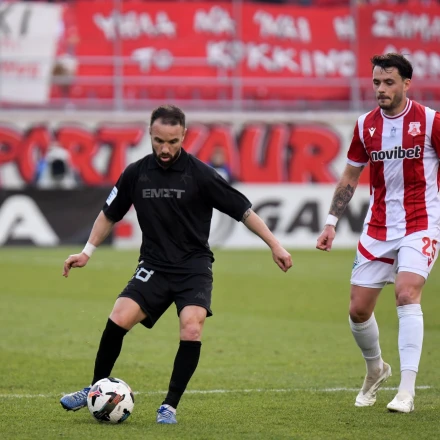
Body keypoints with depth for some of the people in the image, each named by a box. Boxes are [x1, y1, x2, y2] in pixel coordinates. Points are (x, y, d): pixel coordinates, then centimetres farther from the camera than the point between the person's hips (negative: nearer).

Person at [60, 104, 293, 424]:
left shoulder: (200, 174, -10)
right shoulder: (136, 173, 0)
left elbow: (243, 210, -5)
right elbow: (109, 214, 16)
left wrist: (274, 245, -8)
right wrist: (88, 251, 12)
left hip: (194, 268, -2)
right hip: (154, 267, 2)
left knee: (192, 330, -24)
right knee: (118, 319, -17)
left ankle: (170, 405, -8)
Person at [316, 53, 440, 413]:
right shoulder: (366, 126, 3)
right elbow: (350, 177, 15)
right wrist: (332, 222, 10)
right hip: (378, 229, 5)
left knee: (407, 293, -24)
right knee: (358, 309, 4)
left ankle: (407, 390, -21)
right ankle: (376, 369, 34)